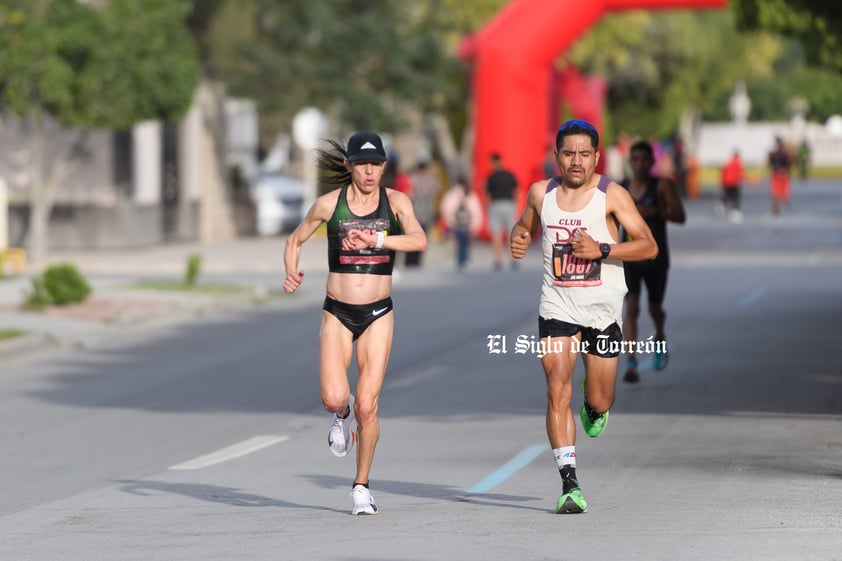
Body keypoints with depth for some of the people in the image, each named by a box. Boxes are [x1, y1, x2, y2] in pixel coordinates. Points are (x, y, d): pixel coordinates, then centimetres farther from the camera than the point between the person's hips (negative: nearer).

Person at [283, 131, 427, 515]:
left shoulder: (395, 201, -3)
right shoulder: (329, 203, -2)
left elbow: (419, 241, -19)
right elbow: (296, 240, 12)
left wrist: (375, 240, -32)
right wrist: (291, 274, -7)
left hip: (378, 314, 0)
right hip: (338, 313, 0)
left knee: (366, 407, -4)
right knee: (333, 398, -17)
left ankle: (361, 486, 15)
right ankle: (341, 415, 22)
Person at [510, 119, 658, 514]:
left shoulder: (611, 195, -8)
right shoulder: (541, 194, 2)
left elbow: (649, 246, -10)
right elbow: (525, 226, 22)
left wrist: (602, 250, -23)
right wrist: (518, 240, -2)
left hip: (602, 308, -1)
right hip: (557, 307, 1)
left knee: (599, 401, 7)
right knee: (557, 391, -14)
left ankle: (595, 405, 47)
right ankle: (569, 484, -14)